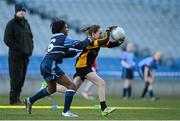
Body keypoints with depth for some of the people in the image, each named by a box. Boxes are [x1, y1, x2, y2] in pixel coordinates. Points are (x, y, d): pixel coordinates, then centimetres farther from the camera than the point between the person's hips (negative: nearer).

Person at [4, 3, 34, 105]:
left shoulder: (26, 23, 17)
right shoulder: (11, 24, -5)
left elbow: (30, 37, 24)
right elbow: (7, 39, -11)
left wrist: (30, 48, 7)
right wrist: (18, 48, -16)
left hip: (25, 55, 7)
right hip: (15, 55, -7)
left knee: (22, 77, 7)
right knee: (16, 77, -9)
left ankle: (17, 97, 13)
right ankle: (14, 99, -7)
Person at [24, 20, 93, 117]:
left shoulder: (55, 39, 19)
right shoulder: (64, 39, -6)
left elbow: (64, 53, 23)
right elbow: (80, 45, -8)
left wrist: (76, 52, 15)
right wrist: (89, 39, 7)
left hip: (44, 65, 9)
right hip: (51, 66, -9)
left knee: (52, 89, 29)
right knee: (72, 86, -6)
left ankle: (30, 101, 33)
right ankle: (66, 111, -11)